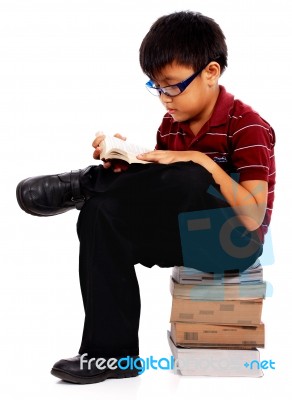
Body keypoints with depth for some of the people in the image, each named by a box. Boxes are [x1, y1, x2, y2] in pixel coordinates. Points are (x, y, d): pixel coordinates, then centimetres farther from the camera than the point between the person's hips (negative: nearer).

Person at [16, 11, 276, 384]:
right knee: (100, 215, -15)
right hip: (187, 235, 7)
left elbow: (253, 218, -23)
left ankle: (83, 185, -14)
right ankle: (111, 352, -16)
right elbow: (159, 200, 8)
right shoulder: (171, 124, 6)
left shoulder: (247, 127, -15)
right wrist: (124, 163, -9)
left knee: (189, 181, -37)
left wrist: (202, 161, -28)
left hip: (235, 242, -7)